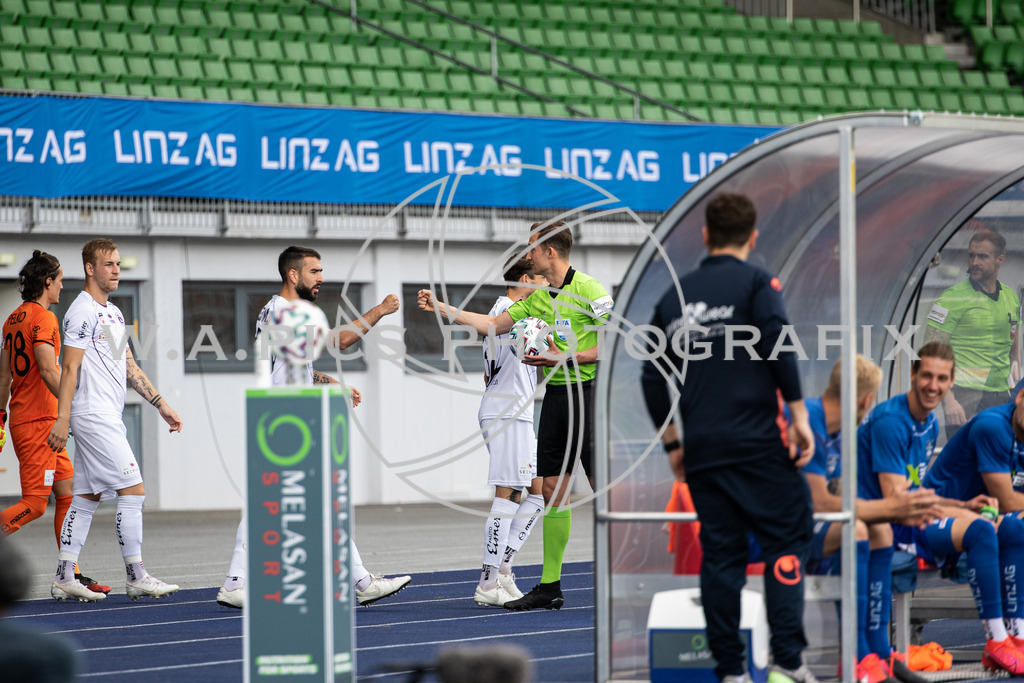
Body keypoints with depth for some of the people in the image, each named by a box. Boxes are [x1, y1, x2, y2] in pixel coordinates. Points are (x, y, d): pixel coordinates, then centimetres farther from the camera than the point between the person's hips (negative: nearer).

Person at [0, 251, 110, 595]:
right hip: (38, 422, -10)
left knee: (68, 494, 10)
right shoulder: (43, 318, -12)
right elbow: (48, 371, -22)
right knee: (34, 505, -9)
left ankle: (71, 575, 11)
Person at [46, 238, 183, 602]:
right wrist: (62, 419, -20)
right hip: (94, 417, -9)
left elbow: (130, 367, 22)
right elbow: (70, 368, -15)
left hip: (107, 418, 9)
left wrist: (161, 404, 17)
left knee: (87, 497, 8)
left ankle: (64, 578, 9)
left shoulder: (113, 313, 18)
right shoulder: (82, 312, -11)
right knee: (133, 490, -10)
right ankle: (136, 577, -6)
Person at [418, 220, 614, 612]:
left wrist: (565, 358, -17)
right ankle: (550, 586, 9)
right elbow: (495, 325, 21)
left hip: (586, 393, -8)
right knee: (553, 488, 6)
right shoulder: (537, 298, 14)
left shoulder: (588, 291, -9)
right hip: (554, 397, 8)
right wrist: (442, 309, 18)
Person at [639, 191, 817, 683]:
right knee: (786, 540, -1)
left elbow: (653, 377, 16)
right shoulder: (755, 283, 0)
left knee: (720, 554, 7)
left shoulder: (675, 296, 14)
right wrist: (799, 415, -9)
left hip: (701, 449, 4)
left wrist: (672, 444, 23)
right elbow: (778, 344, -14)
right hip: (758, 442, -4)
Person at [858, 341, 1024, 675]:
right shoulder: (890, 422, -15)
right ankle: (996, 644, -27)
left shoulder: (930, 423, 15)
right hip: (887, 528, -10)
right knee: (981, 531, -29)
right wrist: (959, 514, -15)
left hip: (914, 520, 10)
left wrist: (964, 506, 2)